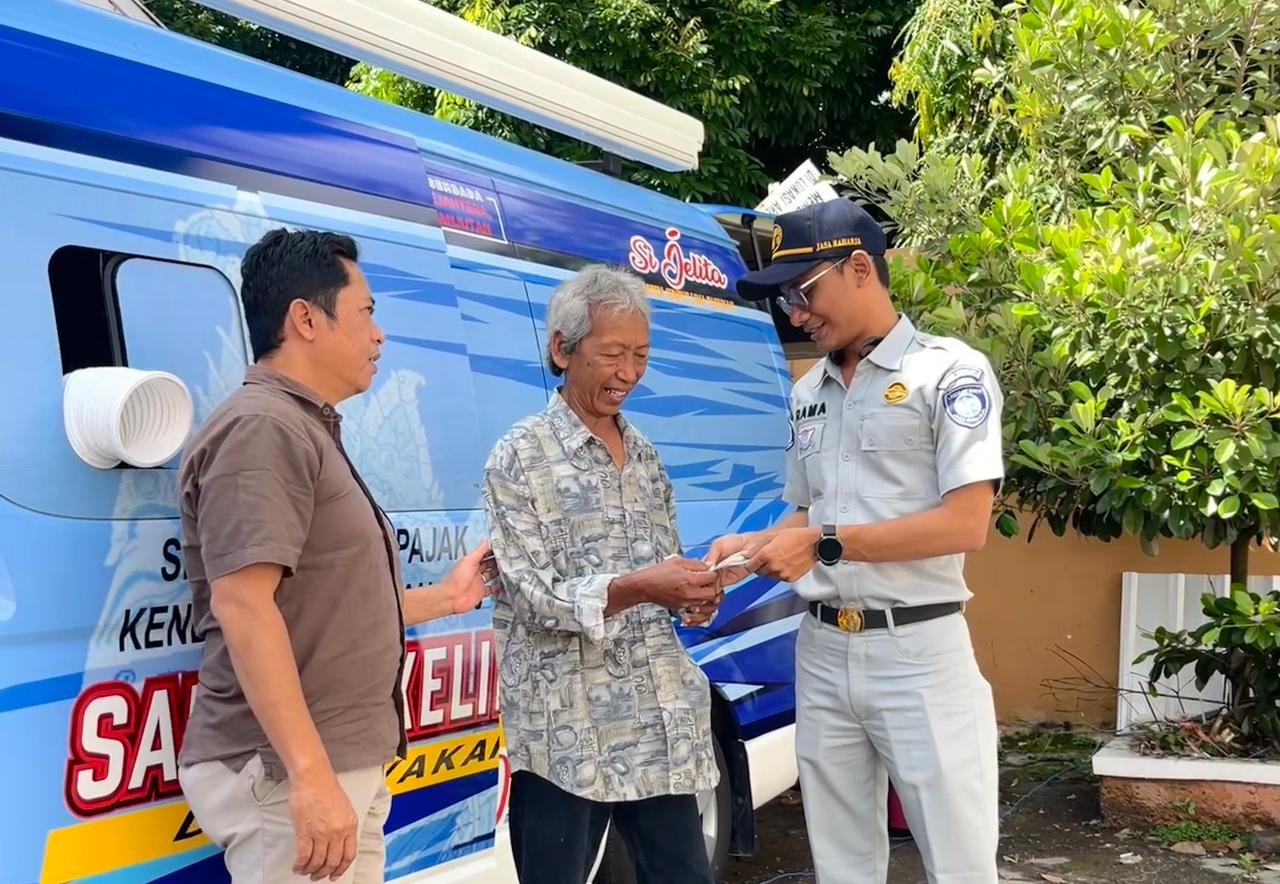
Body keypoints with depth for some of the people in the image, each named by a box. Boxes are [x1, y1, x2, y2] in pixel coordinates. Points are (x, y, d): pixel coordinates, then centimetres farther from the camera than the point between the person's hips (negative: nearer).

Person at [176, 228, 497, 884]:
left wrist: (447, 598, 27)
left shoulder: (307, 432, 18)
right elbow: (243, 605, -25)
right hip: (286, 775, -10)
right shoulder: (263, 429, -14)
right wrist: (310, 775, -29)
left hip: (342, 770, 10)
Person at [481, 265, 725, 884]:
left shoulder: (644, 453, 14)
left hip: (662, 722, 6)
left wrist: (693, 594, -3)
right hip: (565, 729, -6)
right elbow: (535, 599, -12)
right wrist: (634, 589, -27)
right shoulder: (519, 458, -5)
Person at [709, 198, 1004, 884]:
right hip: (822, 653, 7)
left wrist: (825, 544, -16)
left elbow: (966, 524, -15)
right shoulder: (808, 393, 15)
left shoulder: (948, 371, -7)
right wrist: (754, 544, 2)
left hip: (917, 652, -6)